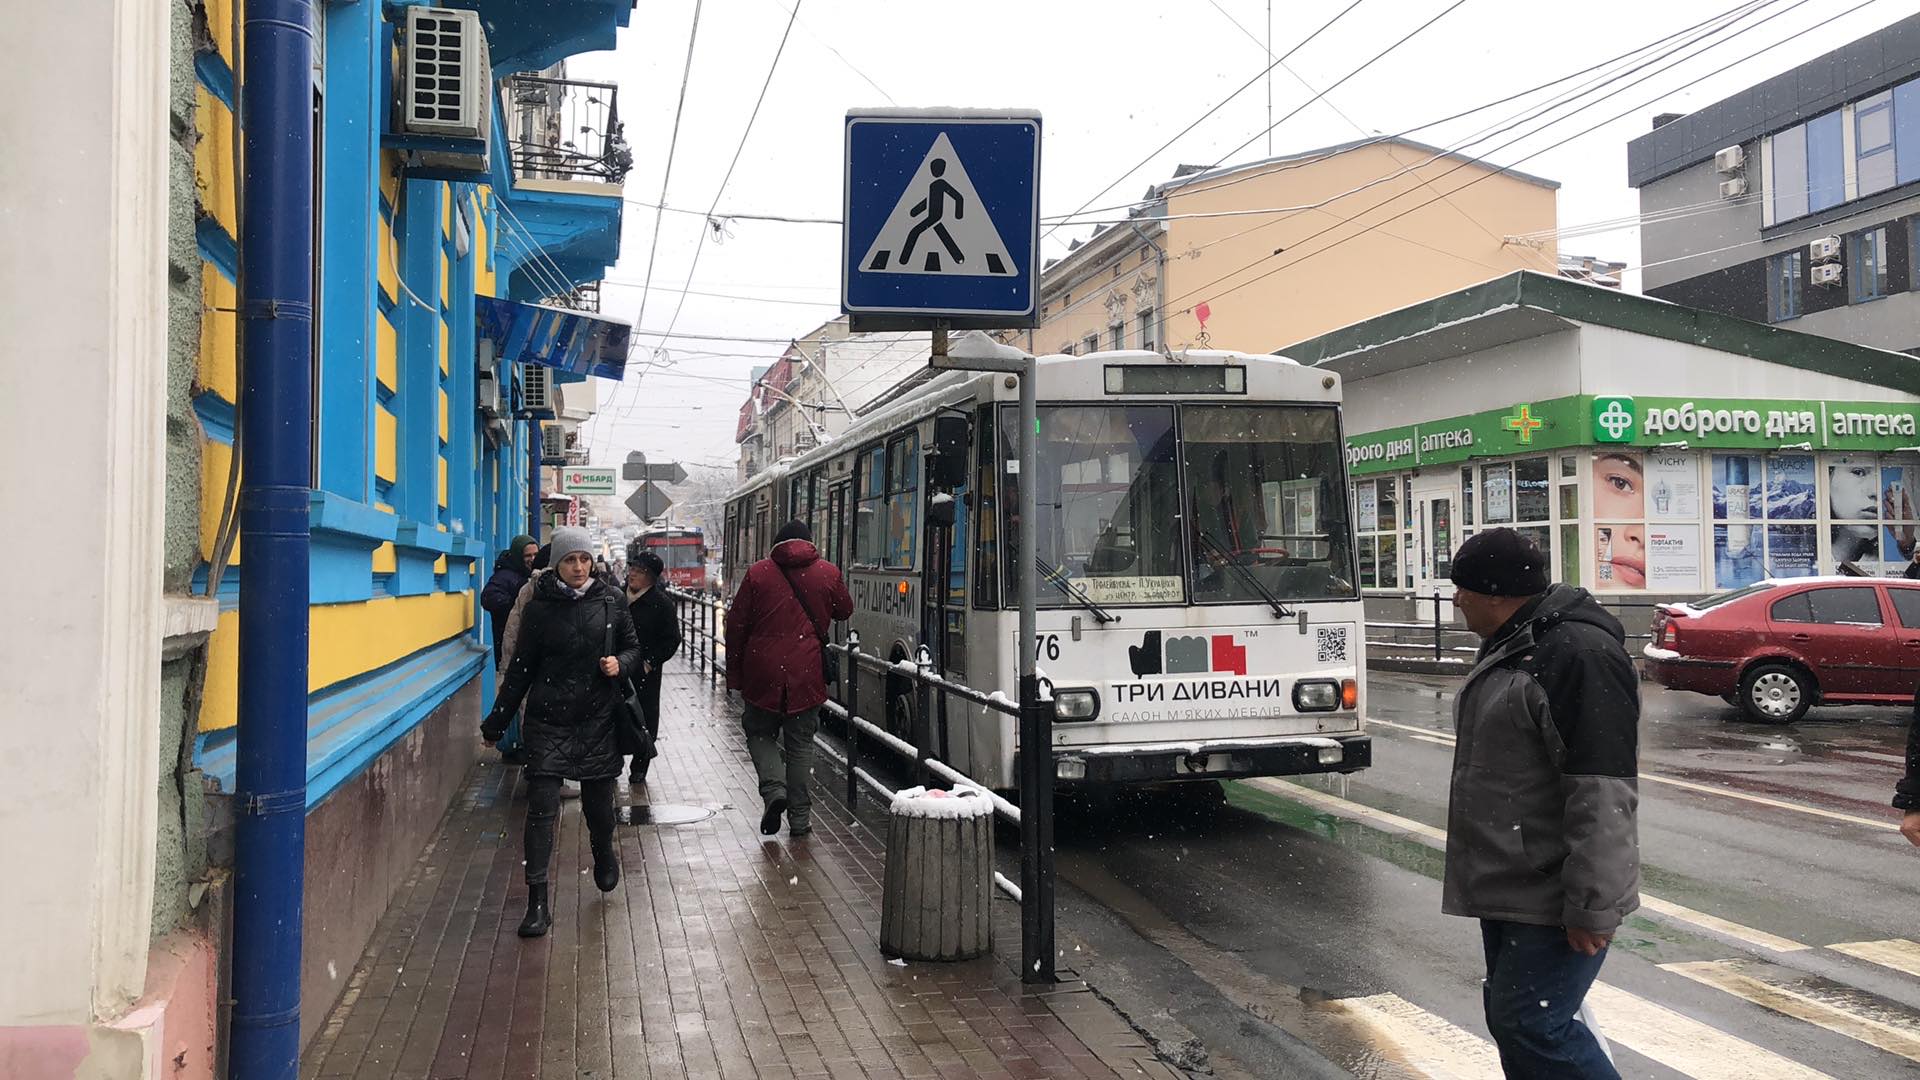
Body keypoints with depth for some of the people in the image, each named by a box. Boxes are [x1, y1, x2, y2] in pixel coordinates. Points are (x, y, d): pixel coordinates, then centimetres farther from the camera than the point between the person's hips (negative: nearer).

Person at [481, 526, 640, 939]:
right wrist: (496, 722, 6)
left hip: (598, 722, 1)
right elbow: (520, 669, 4)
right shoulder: (539, 608, -2)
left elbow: (633, 648, 12)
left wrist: (621, 664, -12)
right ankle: (537, 902, -2)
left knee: (598, 804, 12)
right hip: (548, 723, -1)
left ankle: (604, 854, 45)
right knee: (541, 809, -7)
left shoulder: (610, 602, 1)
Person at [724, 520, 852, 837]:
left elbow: (736, 626, 0)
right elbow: (845, 611, 17)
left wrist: (734, 674, 8)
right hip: (806, 674, 1)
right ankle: (799, 816, 11)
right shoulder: (827, 573, 1)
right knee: (800, 742, 10)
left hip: (762, 673, -1)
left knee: (759, 732, 16)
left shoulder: (758, 573, -1)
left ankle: (774, 788, -7)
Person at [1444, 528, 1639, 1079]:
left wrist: (1593, 904, -25)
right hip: (1508, 888, 10)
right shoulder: (1513, 644, 12)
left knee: (1531, 1026, -10)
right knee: (1509, 1018, 15)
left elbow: (1603, 794, -26)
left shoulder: (1579, 654, -21)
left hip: (1552, 900, -10)